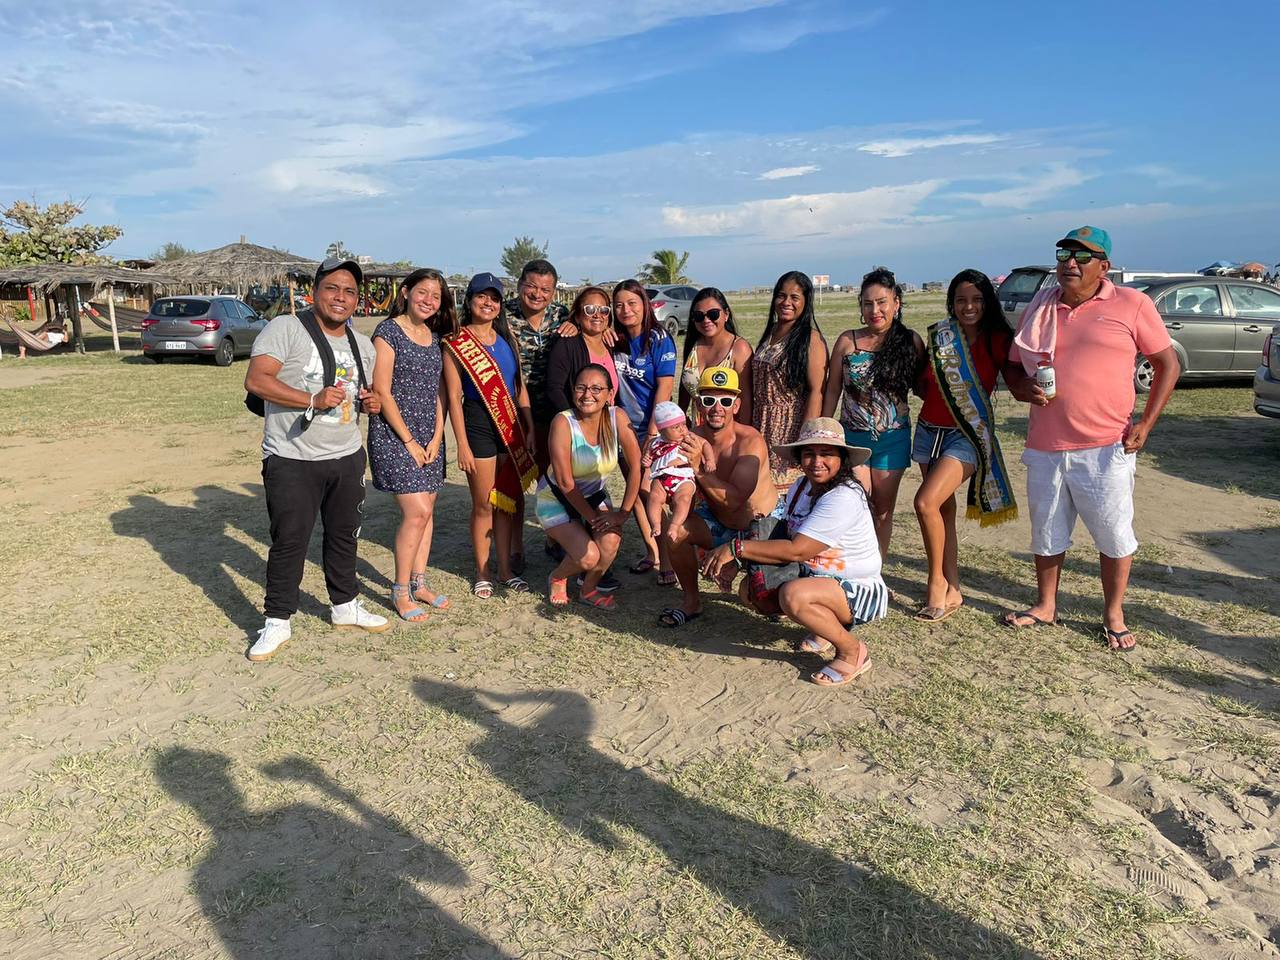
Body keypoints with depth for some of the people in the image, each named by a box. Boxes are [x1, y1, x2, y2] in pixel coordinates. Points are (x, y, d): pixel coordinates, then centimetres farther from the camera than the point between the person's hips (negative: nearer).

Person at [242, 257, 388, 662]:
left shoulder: (362, 345, 12)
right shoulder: (286, 328, -9)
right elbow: (256, 379, -18)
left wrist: (371, 403, -1)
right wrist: (312, 399, -25)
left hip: (347, 457, 6)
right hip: (292, 460, -6)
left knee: (344, 534, 17)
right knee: (289, 541, 1)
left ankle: (344, 605, 33)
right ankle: (277, 621, 15)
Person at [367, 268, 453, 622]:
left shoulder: (435, 337, 11)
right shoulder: (388, 331, -9)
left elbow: (438, 391, 13)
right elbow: (381, 391, -12)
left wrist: (437, 437, 1)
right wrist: (409, 441, -12)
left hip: (429, 437, 7)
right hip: (394, 434, -7)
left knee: (426, 511, 10)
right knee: (417, 512, -11)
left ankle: (419, 583, 23)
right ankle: (401, 592, 4)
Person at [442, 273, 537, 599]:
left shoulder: (506, 339, 10)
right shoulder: (456, 344, -6)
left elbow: (520, 386, 12)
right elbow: (453, 397, -9)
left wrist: (530, 427, 7)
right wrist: (463, 445, -13)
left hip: (512, 428, 5)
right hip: (479, 428, -5)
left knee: (507, 501, 11)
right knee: (483, 505, 4)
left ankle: (505, 570, 23)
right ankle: (481, 573, 19)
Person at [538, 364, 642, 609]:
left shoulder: (616, 418, -15)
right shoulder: (563, 422, -25)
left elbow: (635, 467, -13)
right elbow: (565, 482, -23)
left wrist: (623, 514, -16)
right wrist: (592, 517, -19)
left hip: (594, 496, 4)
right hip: (556, 500, -4)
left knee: (610, 541, -23)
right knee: (588, 557, -21)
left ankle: (588, 589, 8)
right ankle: (556, 579, 15)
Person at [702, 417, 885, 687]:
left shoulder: (844, 498, -26)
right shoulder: (800, 487, 3)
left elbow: (796, 551, -30)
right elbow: (786, 536, 5)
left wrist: (736, 548, -26)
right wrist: (737, 561, -11)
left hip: (861, 593, -9)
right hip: (816, 579, 9)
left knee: (793, 595, -35)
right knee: (752, 589, 2)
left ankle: (852, 651, -10)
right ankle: (826, 626, 14)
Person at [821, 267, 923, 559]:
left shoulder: (911, 341, -1)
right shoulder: (847, 341, -1)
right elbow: (832, 391, 4)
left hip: (893, 439, 1)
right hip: (853, 436, -1)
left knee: (883, 512, 10)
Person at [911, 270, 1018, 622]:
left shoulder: (997, 340, -6)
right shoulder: (938, 336, 5)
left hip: (968, 434, -5)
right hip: (930, 430, 5)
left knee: (926, 502, -20)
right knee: (944, 509, 9)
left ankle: (937, 582, -2)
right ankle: (952, 590, 20)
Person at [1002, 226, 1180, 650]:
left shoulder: (1132, 304, -2)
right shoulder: (1039, 308, 9)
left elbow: (1168, 364, 3)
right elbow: (1013, 365, 18)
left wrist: (1145, 425, -5)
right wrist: (1024, 388, -6)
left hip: (1105, 448, -3)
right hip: (1045, 447, 4)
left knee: (1114, 535, 5)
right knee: (1046, 532, 14)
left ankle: (1114, 615, 23)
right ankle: (1046, 606, 31)